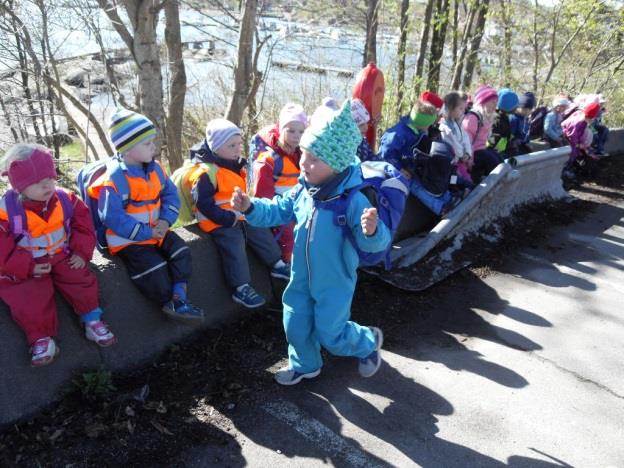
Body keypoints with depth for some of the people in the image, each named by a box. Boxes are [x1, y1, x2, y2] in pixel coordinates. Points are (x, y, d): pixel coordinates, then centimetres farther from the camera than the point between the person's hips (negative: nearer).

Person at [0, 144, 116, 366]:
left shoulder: (66, 200, -7)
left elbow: (83, 225, 4)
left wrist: (82, 252, -7)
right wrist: (27, 267, -21)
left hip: (62, 257, 3)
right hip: (26, 268, -2)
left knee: (82, 280, -17)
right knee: (29, 298, -22)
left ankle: (92, 321, -3)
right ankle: (41, 338, -7)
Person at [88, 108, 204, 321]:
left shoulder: (155, 169, 2)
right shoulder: (114, 180, -20)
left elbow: (171, 194, 8)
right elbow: (112, 217, -22)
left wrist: (165, 220, -11)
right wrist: (145, 233, -20)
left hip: (156, 231, 7)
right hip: (128, 240, -7)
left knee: (181, 251, -8)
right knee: (155, 268, -21)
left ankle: (179, 297, -6)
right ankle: (169, 302, 2)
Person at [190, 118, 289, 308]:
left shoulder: (236, 165, 11)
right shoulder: (206, 172, -19)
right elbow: (203, 202, -22)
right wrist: (226, 218, -24)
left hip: (241, 216, 9)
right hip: (220, 222, -9)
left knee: (261, 234, 11)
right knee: (235, 247, -15)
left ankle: (277, 265, 28)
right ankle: (241, 288, -7)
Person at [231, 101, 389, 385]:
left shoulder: (353, 200, -27)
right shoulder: (303, 191, -9)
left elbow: (374, 243, -30)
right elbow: (279, 212, 6)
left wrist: (372, 231, -53)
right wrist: (250, 207, -8)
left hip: (335, 284, -6)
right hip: (302, 279, 6)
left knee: (330, 335, 9)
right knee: (296, 326, 18)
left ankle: (369, 341, 39)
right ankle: (305, 365, 46)